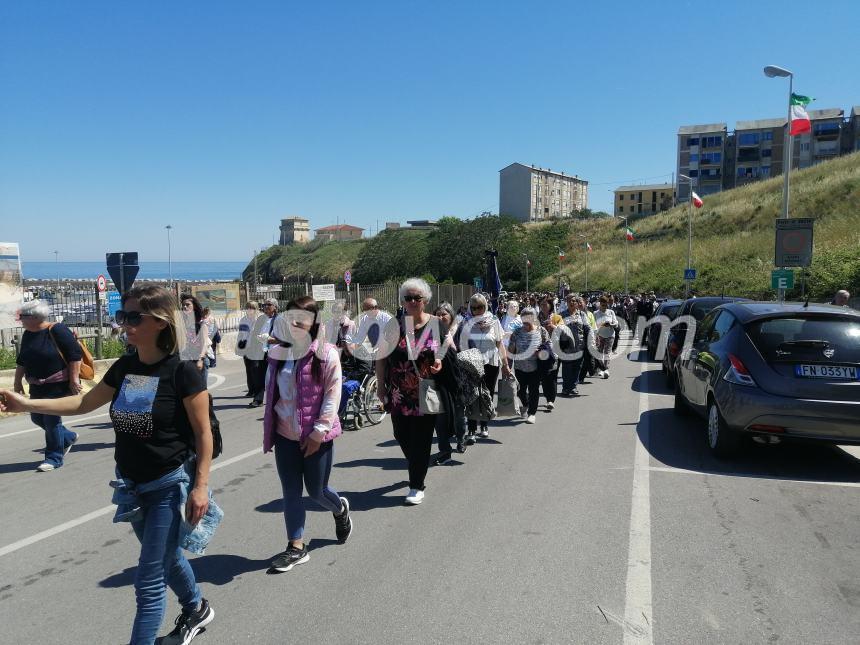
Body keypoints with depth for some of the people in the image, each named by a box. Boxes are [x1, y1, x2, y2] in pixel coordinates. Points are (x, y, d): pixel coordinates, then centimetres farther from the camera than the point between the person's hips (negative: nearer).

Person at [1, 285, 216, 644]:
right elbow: (84, 403, 13)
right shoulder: (124, 368, 0)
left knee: (149, 580, -1)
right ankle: (197, 610, 49)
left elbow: (203, 432, -15)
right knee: (167, 558, 25)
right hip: (132, 485, 7)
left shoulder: (182, 372, -19)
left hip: (170, 485, -7)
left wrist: (200, 485, -18)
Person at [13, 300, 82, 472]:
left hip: (58, 386, -8)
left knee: (52, 420, -6)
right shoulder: (27, 335, 8)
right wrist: (18, 381, 17)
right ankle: (68, 437, 33)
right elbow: (21, 360, 18)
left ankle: (54, 458, 8)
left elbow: (75, 354, -18)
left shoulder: (57, 330, -16)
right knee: (37, 417, 13)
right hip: (37, 387, 8)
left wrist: (74, 378, -20)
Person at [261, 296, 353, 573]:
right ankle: (296, 547, 23)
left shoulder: (326, 353, -12)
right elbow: (270, 392, 11)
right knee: (291, 492, 10)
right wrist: (268, 431, 10)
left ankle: (340, 509, 43)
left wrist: (319, 431, -16)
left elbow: (333, 394, -13)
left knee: (316, 491, 9)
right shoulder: (278, 352, 3)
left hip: (316, 436, -4)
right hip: (285, 435, 4)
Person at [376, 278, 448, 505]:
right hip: (399, 395, 2)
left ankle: (417, 486, 14)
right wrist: (380, 385, 1)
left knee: (421, 439, 2)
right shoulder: (393, 326, 2)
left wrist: (441, 362, -14)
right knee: (402, 436, 10)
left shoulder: (437, 325, 0)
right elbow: (382, 358, 5)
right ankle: (416, 468, 39)